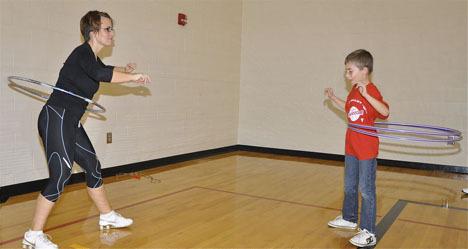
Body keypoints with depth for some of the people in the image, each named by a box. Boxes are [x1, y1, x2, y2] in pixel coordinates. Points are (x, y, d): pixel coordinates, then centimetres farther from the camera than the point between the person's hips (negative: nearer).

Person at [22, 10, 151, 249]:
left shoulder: (93, 58, 14)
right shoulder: (82, 53, -14)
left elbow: (104, 69, 39)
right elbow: (102, 74, -35)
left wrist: (124, 69, 28)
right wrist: (134, 76, -27)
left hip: (70, 123, 10)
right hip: (56, 119, -10)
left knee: (93, 168, 14)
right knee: (60, 176, -11)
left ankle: (107, 217, 30)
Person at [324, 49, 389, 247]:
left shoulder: (371, 91, -18)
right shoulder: (354, 90, 6)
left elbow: (385, 112, -33)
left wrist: (366, 95, -43)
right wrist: (333, 98, 19)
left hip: (367, 149, -9)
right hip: (351, 146, 9)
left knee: (366, 189, -1)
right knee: (349, 186, 21)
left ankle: (368, 232, 9)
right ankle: (349, 218, 40)